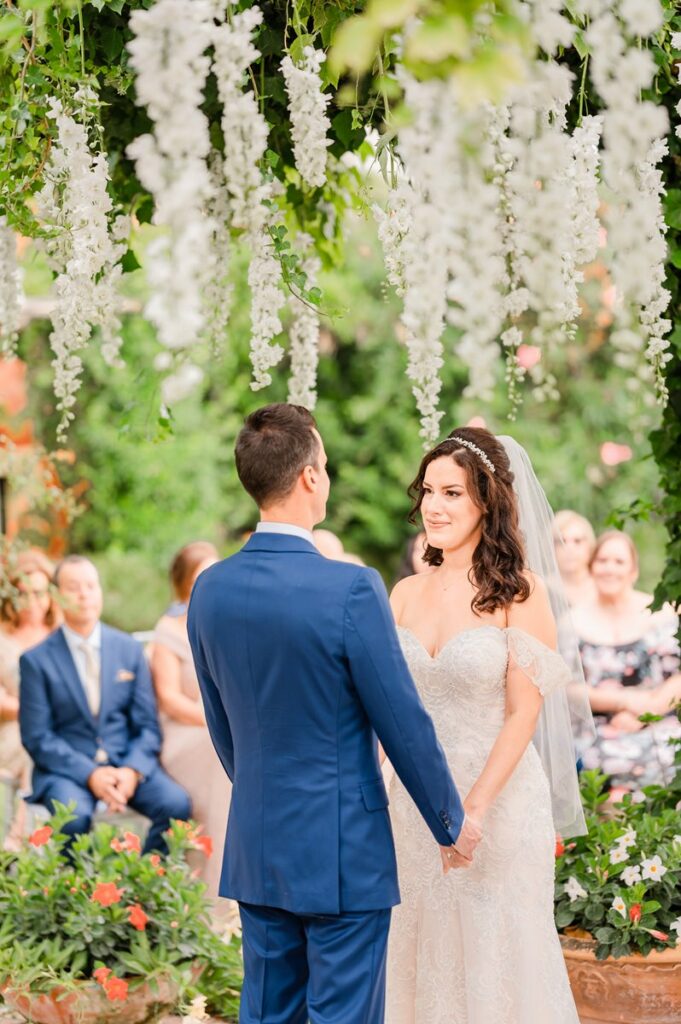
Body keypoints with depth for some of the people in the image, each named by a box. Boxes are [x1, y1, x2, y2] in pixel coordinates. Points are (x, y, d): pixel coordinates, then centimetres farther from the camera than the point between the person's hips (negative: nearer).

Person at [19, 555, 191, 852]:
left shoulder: (129, 649, 8)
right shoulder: (36, 660, 0)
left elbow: (147, 726, 7)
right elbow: (37, 737, -4)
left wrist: (132, 770, -13)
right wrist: (90, 774, -17)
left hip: (127, 763, 3)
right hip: (67, 768, -3)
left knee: (176, 804, -25)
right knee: (75, 816, -35)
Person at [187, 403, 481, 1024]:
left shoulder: (210, 591, 0)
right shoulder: (352, 591, -19)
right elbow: (404, 725, -12)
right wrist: (451, 823, 2)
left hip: (255, 849, 6)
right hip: (343, 855, -6)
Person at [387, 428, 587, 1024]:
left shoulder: (518, 592, -8)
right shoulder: (407, 593, 7)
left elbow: (524, 712, -11)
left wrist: (473, 810, -18)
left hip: (499, 800, -5)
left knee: (494, 963, 3)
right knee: (423, 962, 11)